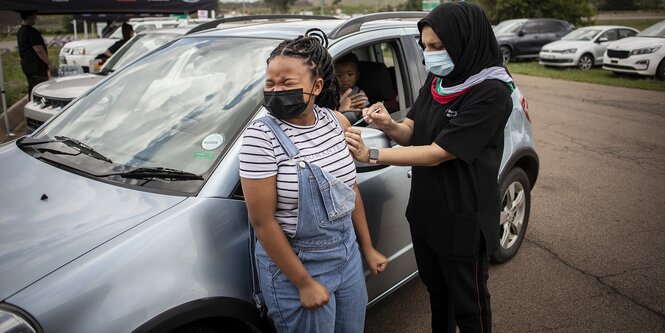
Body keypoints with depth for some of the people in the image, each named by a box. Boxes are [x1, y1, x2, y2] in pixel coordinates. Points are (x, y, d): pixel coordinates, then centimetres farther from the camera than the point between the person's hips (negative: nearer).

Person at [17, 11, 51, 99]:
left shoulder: (20, 31, 15)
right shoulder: (31, 31, -17)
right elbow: (39, 50, -20)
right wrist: (49, 64, -12)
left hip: (26, 65, 10)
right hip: (37, 67, -10)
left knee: (32, 90, 16)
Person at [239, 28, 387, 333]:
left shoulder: (335, 122, -3)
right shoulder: (261, 137, -19)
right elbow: (263, 222, -18)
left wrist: (367, 248, 12)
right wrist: (304, 283, -14)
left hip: (347, 251, 6)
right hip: (295, 261, -5)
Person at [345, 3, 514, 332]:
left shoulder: (490, 93, -22)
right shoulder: (437, 79, 1)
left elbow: (437, 153, -25)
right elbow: (412, 132, 5)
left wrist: (370, 155, -24)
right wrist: (389, 125, -17)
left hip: (462, 219, -7)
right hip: (424, 209, 7)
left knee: (467, 304, 14)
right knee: (436, 290, 26)